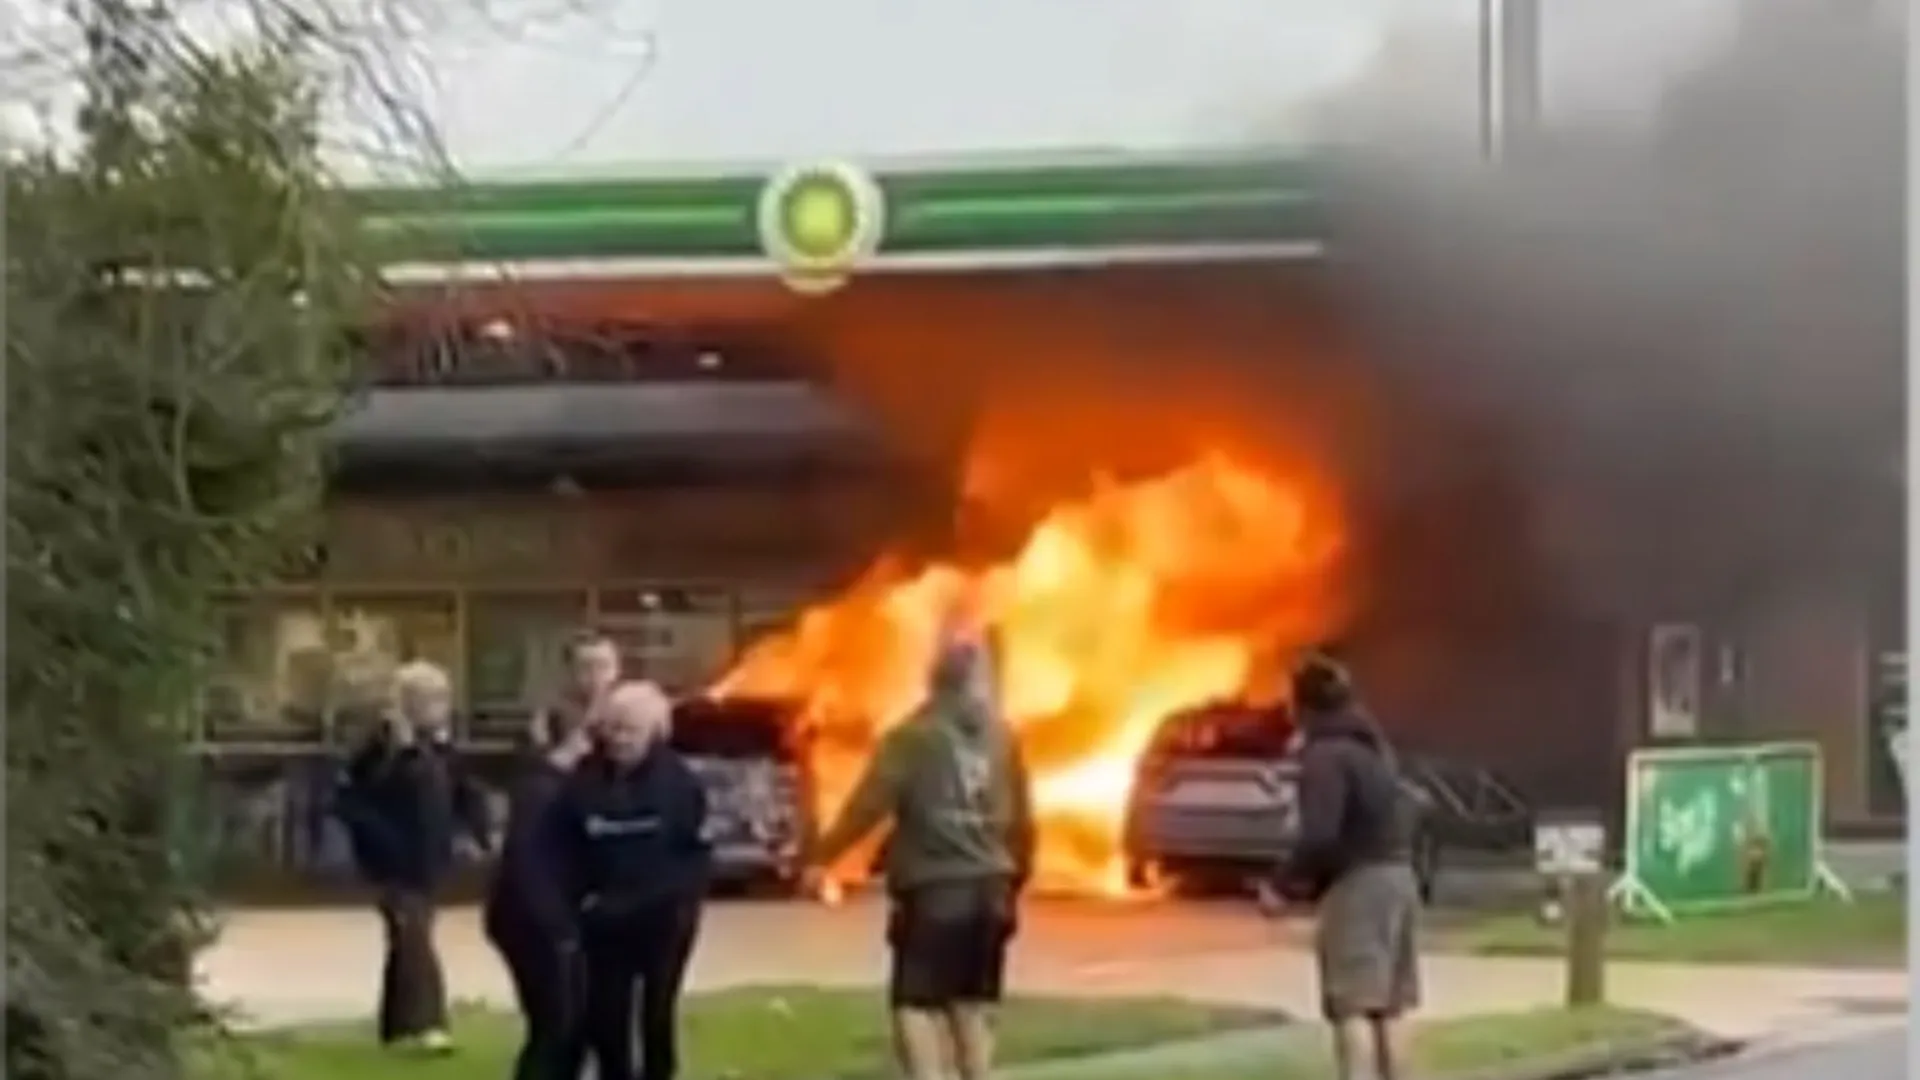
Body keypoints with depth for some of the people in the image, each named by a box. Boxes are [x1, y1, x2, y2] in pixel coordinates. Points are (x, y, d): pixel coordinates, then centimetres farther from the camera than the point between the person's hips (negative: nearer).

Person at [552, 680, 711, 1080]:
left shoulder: (678, 780, -10)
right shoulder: (585, 781, -6)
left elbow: (698, 852, -7)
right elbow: (566, 849, 0)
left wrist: (680, 900, -16)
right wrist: (584, 896, -11)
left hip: (664, 917, -2)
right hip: (605, 919, 2)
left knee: (657, 1014, 7)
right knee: (604, 1015, 3)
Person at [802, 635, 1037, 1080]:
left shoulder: (914, 736, -7)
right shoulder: (1001, 737, 9)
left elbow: (868, 805, -11)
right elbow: (1022, 818, 15)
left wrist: (822, 856, -2)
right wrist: (1016, 874, 29)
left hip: (934, 889, -6)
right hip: (988, 888, 6)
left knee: (915, 1003, -4)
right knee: (973, 1004, 14)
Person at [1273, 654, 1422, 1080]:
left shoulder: (1325, 755, -12)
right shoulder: (1374, 747, 18)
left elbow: (1319, 835, -21)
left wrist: (1289, 880, -6)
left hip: (1358, 882, -9)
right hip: (1397, 874, 9)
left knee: (1351, 1003, -9)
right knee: (1388, 1003, 12)